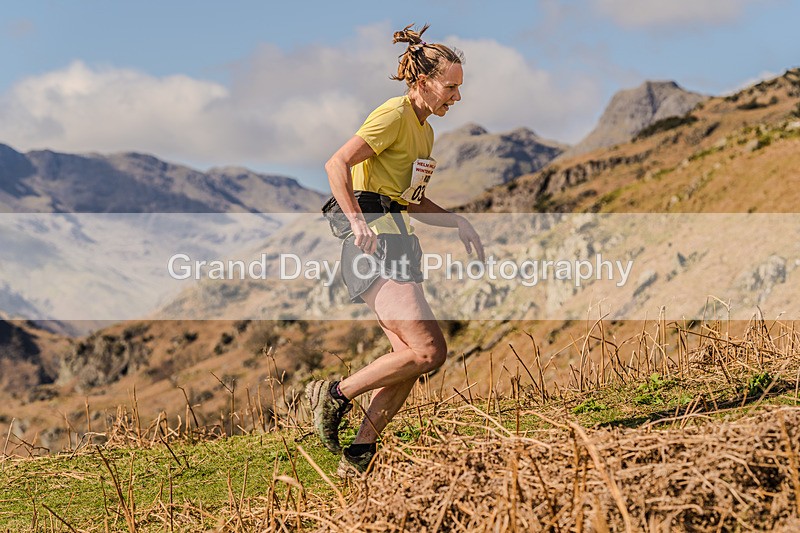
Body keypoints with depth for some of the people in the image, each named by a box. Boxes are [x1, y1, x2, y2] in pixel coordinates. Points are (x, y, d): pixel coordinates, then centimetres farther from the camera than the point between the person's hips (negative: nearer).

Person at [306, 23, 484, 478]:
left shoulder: (424, 130, 22)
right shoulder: (395, 115, -8)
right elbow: (337, 163, -18)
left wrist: (459, 222, 17)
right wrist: (358, 222, -27)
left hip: (394, 242, 10)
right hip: (376, 240, -10)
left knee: (411, 359, 2)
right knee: (428, 351, -17)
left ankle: (360, 454, 6)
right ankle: (336, 394, -5)